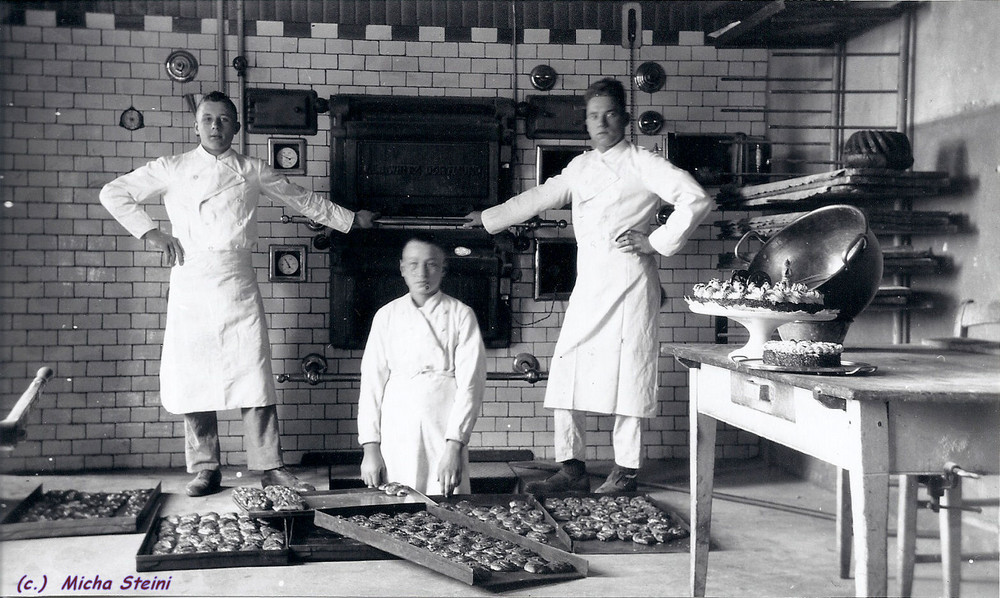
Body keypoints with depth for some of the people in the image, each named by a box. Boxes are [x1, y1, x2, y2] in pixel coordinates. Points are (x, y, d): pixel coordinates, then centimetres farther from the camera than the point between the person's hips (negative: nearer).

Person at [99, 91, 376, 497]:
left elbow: (304, 200, 22)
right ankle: (205, 470, 11)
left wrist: (351, 219, 28)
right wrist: (149, 232, 1)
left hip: (237, 284, 0)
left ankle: (270, 468, 1)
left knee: (254, 377, -4)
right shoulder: (172, 169, 10)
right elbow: (113, 193, 12)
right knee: (192, 380, 0)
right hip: (189, 285, 0)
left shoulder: (253, 171, 12)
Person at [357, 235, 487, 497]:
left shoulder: (460, 315, 3)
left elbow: (470, 383, -4)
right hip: (395, 440, 2)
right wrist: (370, 447, -1)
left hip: (445, 437, -2)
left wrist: (454, 446, -12)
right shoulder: (387, 316, 9)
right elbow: (371, 382, 6)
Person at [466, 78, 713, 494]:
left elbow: (696, 200, -10)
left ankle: (625, 471, 7)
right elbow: (539, 198, 28)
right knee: (567, 370, 2)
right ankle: (572, 468, 11)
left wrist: (656, 242, -13)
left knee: (625, 373, -4)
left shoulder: (642, 164, -3)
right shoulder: (581, 167, 17)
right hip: (588, 286, 6)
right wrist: (489, 218, 33)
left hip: (627, 284, -6)